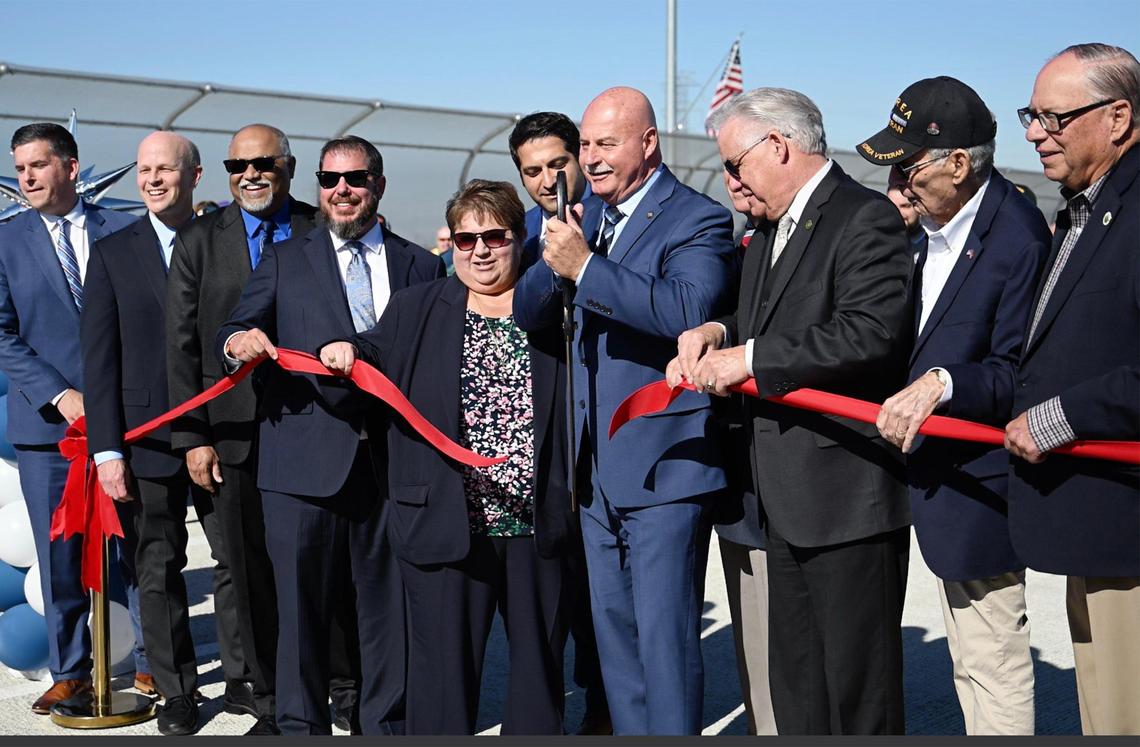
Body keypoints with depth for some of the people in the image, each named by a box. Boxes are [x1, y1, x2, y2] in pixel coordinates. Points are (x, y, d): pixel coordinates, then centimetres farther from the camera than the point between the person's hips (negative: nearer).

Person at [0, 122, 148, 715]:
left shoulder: (124, 231, 5)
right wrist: (59, 396, -11)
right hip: (48, 422, 0)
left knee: (140, 546, 6)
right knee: (60, 555, 5)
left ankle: (152, 662, 18)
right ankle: (69, 673, 18)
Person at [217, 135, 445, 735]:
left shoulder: (421, 266, 13)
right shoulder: (284, 261, 11)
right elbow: (232, 335, 1)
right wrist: (238, 343, -21)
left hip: (393, 460, 1)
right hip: (304, 461, -1)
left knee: (390, 605, 6)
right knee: (301, 603, 4)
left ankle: (387, 723, 20)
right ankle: (300, 724, 18)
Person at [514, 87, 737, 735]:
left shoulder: (697, 220, -9)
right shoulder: (594, 223, 14)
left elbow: (689, 308, -28)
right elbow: (528, 312, 8)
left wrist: (585, 266, -28)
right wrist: (557, 264, -13)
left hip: (665, 468, -8)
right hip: (600, 470, 8)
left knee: (665, 640, -3)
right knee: (614, 634, 17)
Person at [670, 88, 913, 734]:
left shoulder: (866, 218, -12)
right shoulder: (770, 231, 18)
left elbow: (872, 334, -25)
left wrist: (750, 358, -20)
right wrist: (718, 333, 2)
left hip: (849, 494, -9)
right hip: (788, 499, 10)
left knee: (859, 691, 1)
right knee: (795, 687, 16)